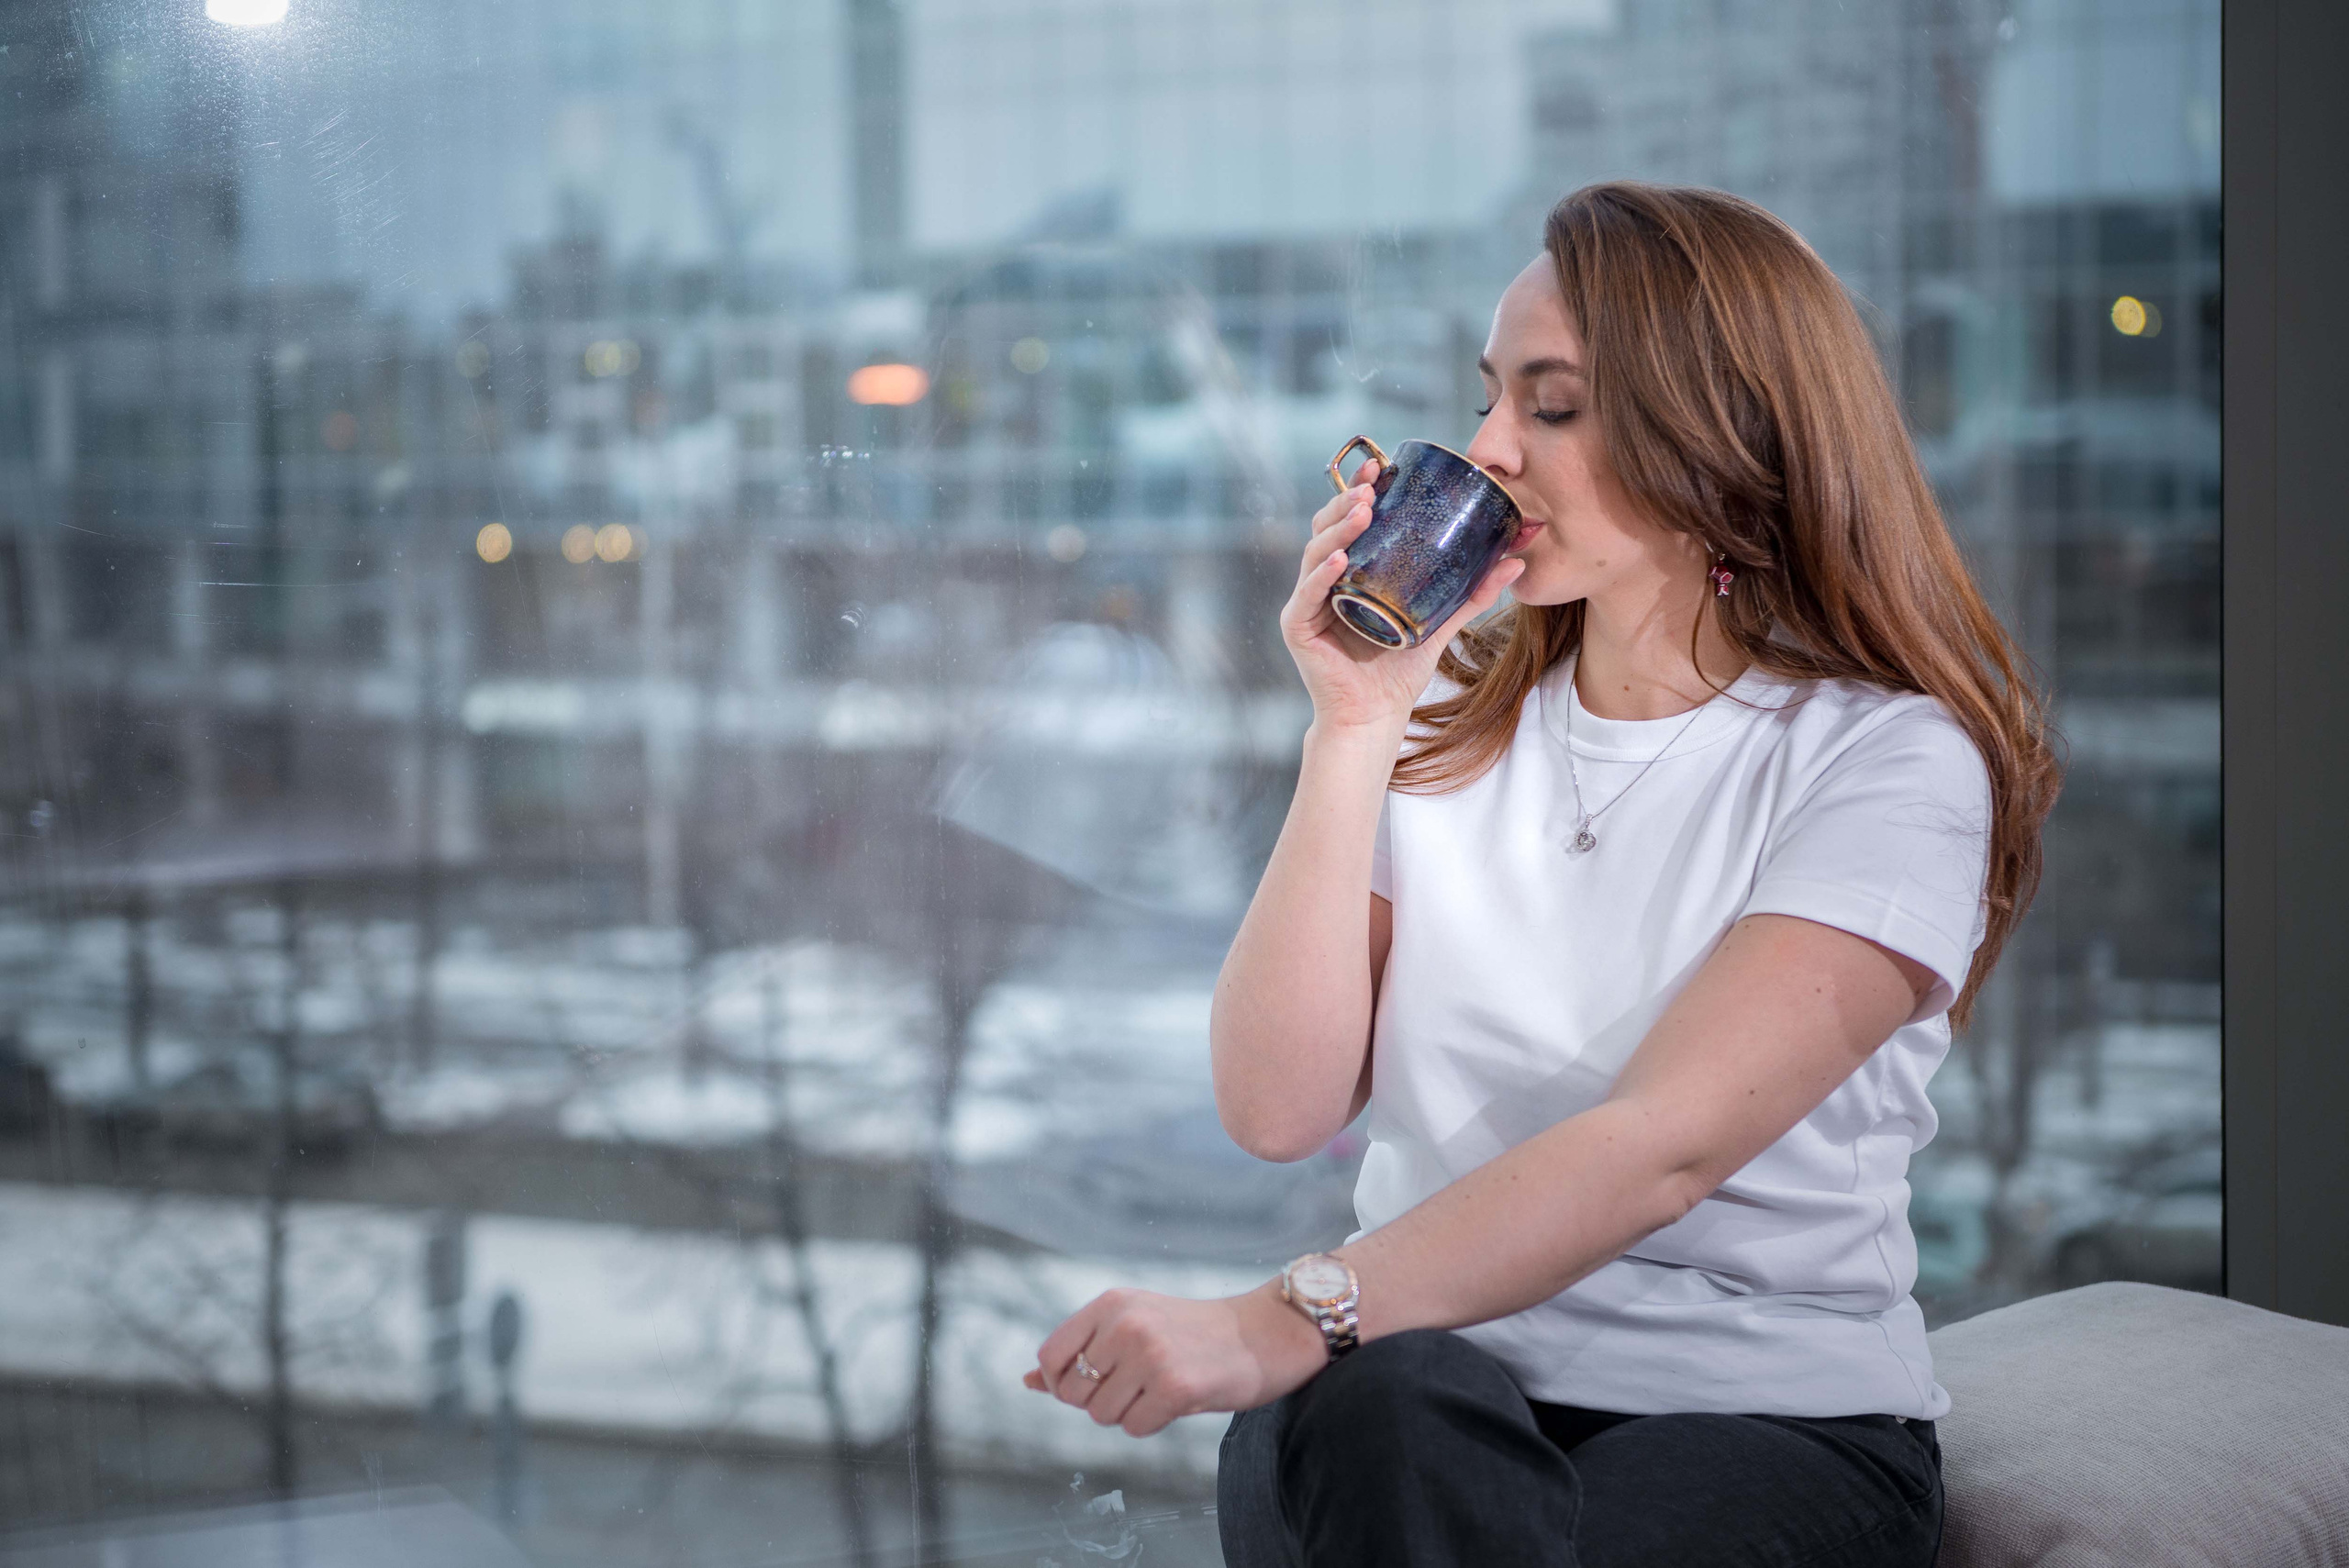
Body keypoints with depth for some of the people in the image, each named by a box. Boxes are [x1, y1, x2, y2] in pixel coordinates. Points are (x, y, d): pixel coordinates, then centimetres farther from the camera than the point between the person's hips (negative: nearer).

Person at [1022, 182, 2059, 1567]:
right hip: (1433, 1366, 3)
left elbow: (1663, 1146, -21)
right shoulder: (1445, 715, 9)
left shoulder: (1887, 760, -6)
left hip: (1772, 1418, -3)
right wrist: (1352, 729, -9)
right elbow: (1283, 1110, -2)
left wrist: (1279, 1324, -32)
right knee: (1377, 1406, -33)